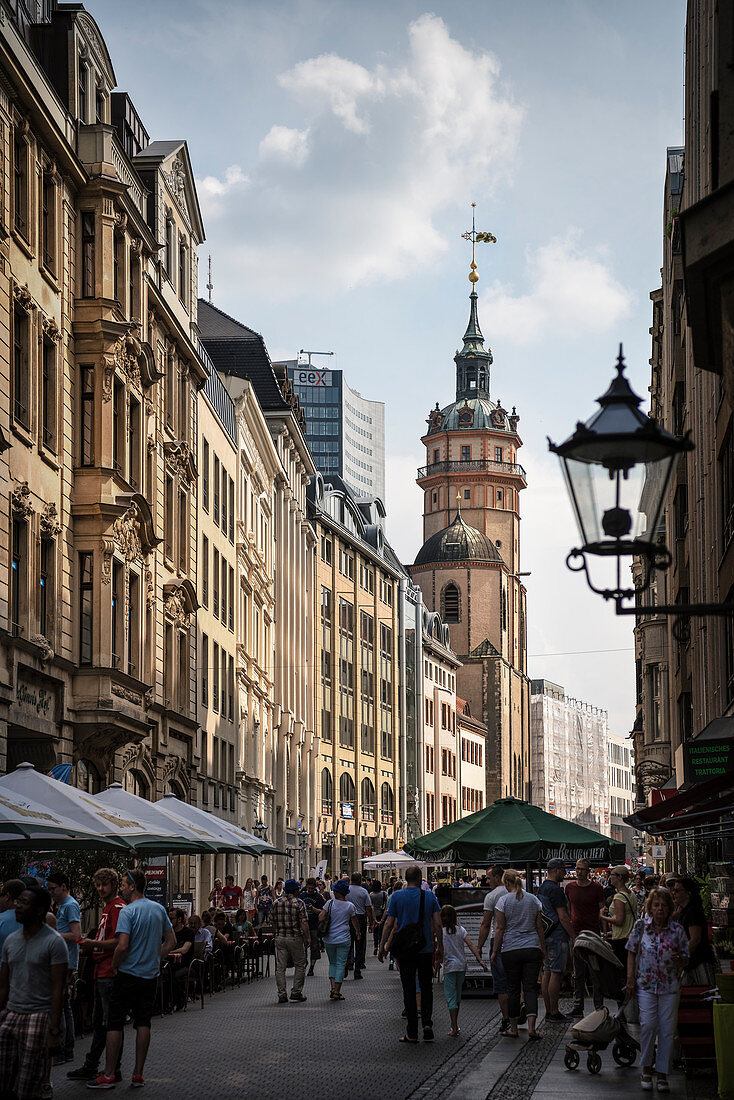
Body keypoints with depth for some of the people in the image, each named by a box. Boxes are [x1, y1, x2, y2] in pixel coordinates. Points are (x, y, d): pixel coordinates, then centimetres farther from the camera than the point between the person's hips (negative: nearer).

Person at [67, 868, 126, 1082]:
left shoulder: (118, 908, -12)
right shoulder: (107, 908, 20)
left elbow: (119, 942, -20)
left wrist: (93, 944, -17)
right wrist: (90, 945, 12)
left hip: (110, 974, -11)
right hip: (101, 973, 11)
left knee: (111, 1023, -5)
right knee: (98, 1022, 15)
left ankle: (114, 1070, -1)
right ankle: (90, 1067, 21)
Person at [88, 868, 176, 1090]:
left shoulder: (128, 912, -14)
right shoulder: (159, 909, 7)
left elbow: (122, 945, -23)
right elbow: (171, 942, 12)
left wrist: (114, 965, -7)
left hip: (128, 974, -6)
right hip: (151, 975, 6)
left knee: (115, 1023, 0)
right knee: (143, 1023, 9)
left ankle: (108, 1075, 1)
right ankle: (138, 1075, 8)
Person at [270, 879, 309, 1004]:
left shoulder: (276, 903, 4)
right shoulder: (298, 903, -8)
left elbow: (273, 922, 9)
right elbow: (304, 922, -12)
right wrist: (307, 937, -8)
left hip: (279, 938, 3)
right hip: (295, 938, -3)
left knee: (280, 967, 5)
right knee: (300, 965, 10)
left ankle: (281, 994, 2)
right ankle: (296, 992, 8)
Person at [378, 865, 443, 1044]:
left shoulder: (396, 896, -2)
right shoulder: (429, 896, 1)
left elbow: (389, 924, -5)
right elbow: (438, 925, -2)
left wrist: (382, 947, 2)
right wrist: (440, 947, 7)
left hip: (404, 949, -1)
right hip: (426, 948, 1)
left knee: (408, 989, 4)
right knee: (426, 987, 13)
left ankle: (412, 1032, 3)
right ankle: (427, 1023, -4)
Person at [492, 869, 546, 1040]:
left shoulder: (503, 900, -5)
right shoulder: (533, 899, 6)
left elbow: (500, 928, -5)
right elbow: (539, 927, 9)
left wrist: (494, 951, 3)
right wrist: (543, 948, 18)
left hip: (510, 950, -2)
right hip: (532, 948, 2)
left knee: (513, 989, 7)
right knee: (531, 988, 0)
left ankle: (513, 1028, 14)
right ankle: (531, 1026, -13)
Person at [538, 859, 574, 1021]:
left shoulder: (542, 889, 16)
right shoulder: (555, 890, -15)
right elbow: (563, 917, -18)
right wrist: (574, 937, -12)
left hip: (545, 935, 10)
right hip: (558, 937, -10)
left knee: (547, 973, 9)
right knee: (556, 974, -7)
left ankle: (548, 1011, 12)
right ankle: (554, 1012, -6)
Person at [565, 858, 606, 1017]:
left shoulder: (596, 888, -1)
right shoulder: (570, 887, 8)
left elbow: (602, 910, 2)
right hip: (575, 934, 3)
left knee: (595, 973, -3)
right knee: (578, 974, 7)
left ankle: (599, 1007, 1)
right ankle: (577, 1007, 11)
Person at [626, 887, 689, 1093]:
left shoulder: (677, 929, -1)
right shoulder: (641, 926, -1)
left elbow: (685, 958, 6)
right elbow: (632, 952, 7)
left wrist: (678, 960, -18)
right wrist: (630, 979, 0)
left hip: (670, 986, 1)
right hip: (645, 984, -1)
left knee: (666, 1029, 2)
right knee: (648, 1024, -12)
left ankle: (662, 1074, 12)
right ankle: (646, 1070, 5)